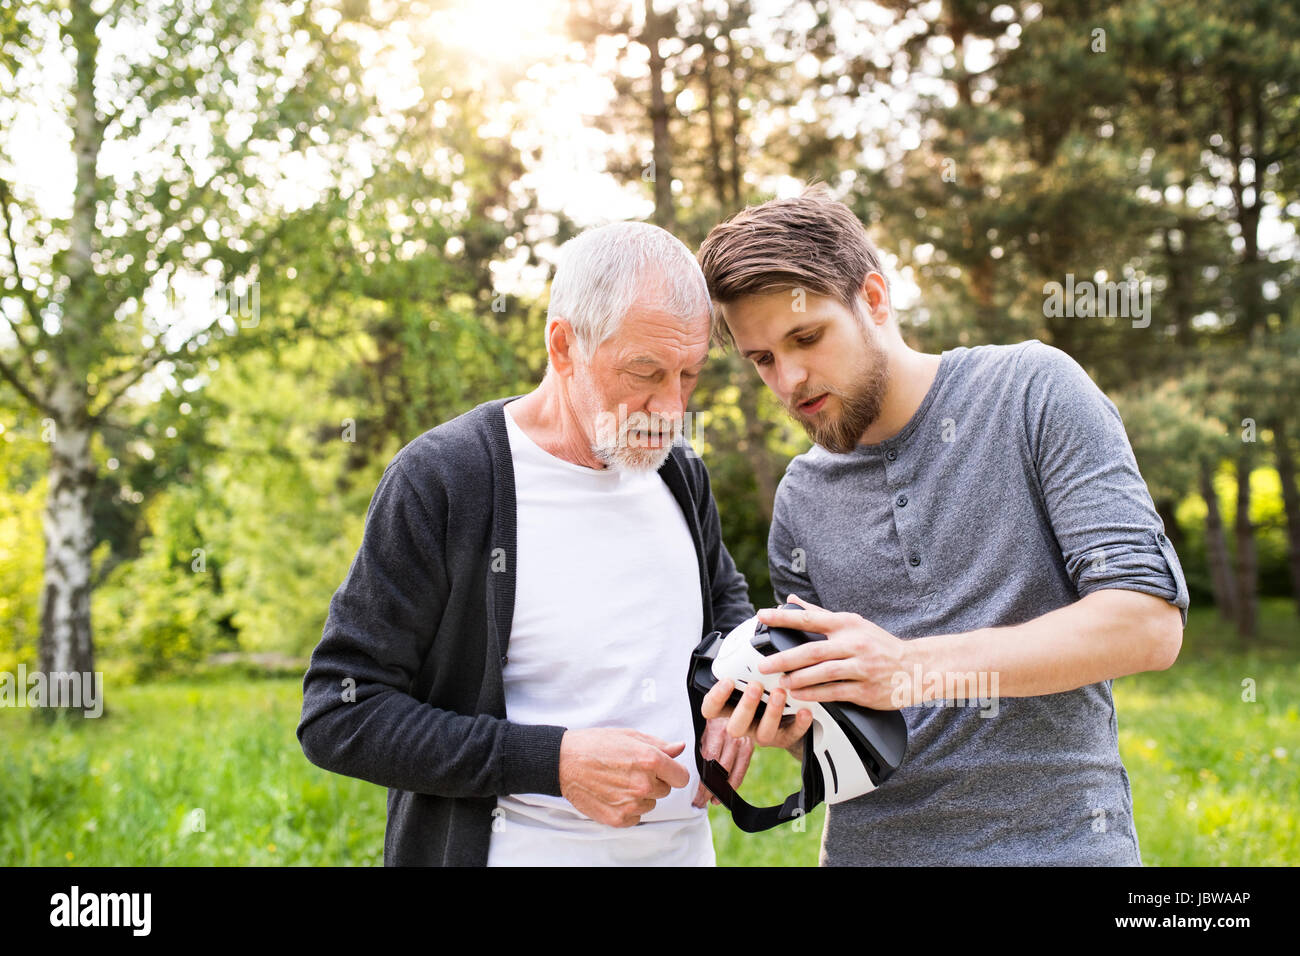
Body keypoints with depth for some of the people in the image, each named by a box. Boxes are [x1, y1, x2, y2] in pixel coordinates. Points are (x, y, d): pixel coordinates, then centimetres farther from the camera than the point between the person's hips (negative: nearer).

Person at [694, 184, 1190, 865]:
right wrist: (787, 725, -14)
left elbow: (1150, 622, -16)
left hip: (1055, 839, -3)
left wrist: (916, 667, -24)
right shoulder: (800, 499, 4)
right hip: (867, 846, 4)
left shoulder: (1032, 389, -8)